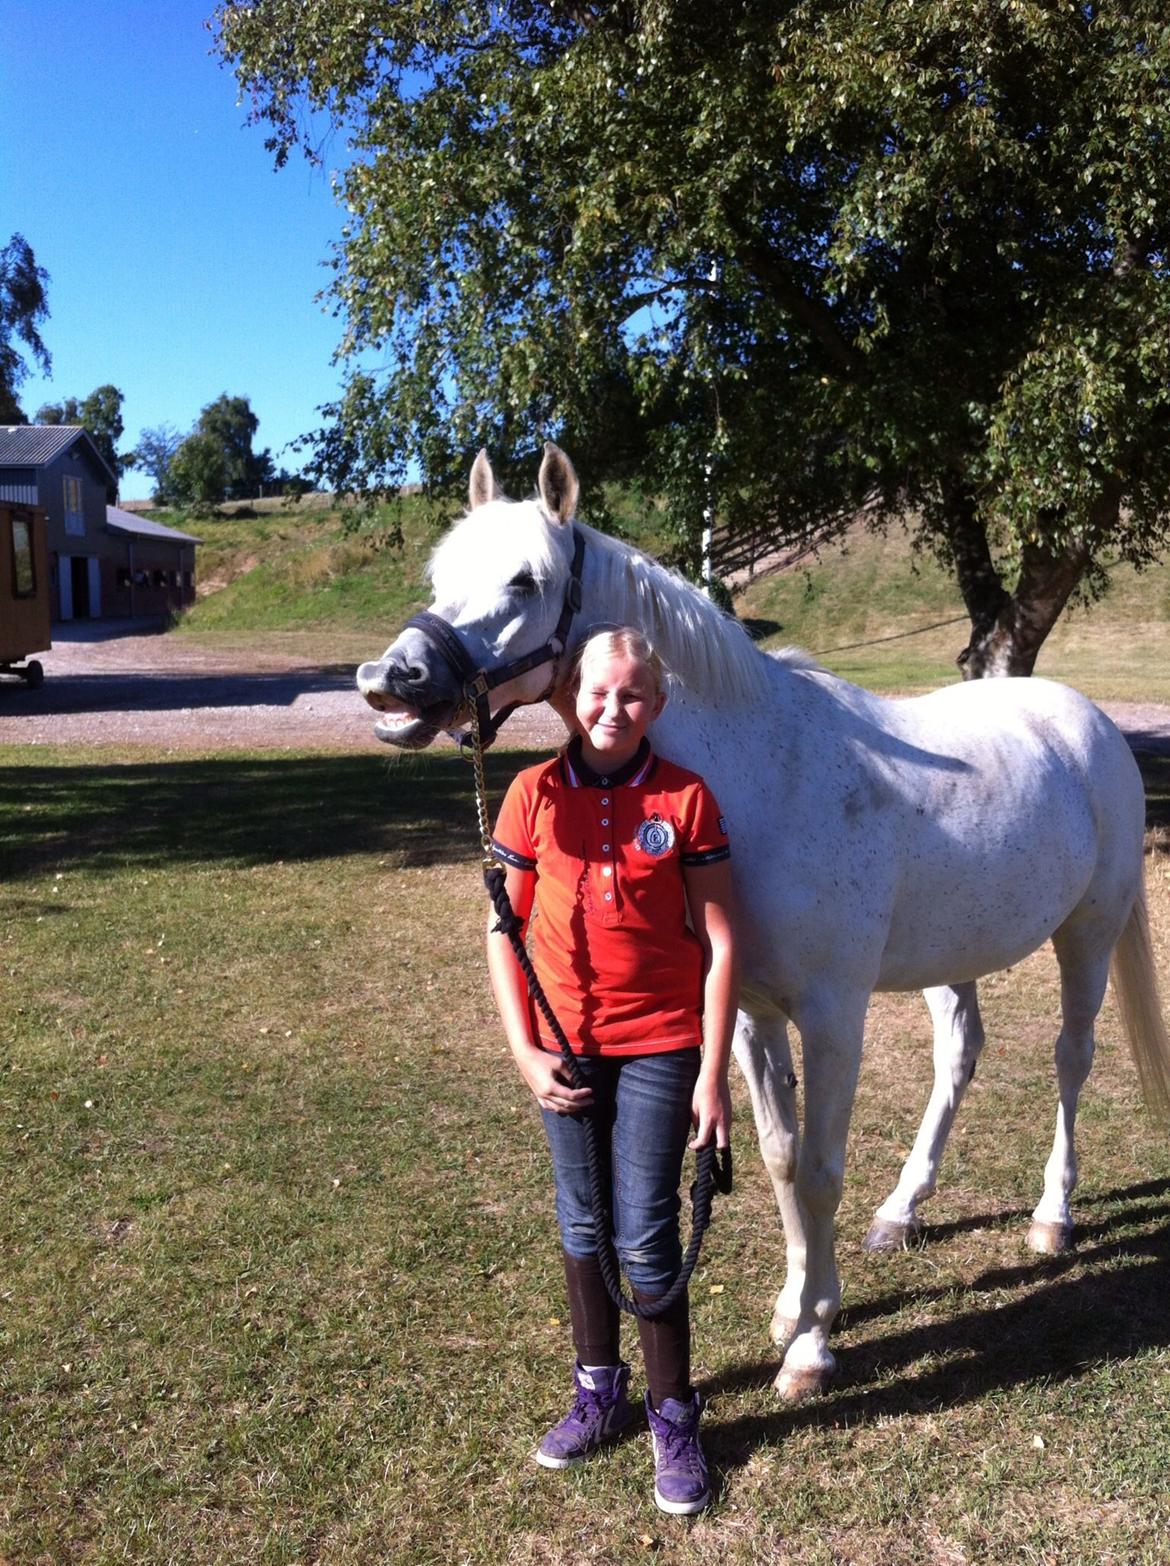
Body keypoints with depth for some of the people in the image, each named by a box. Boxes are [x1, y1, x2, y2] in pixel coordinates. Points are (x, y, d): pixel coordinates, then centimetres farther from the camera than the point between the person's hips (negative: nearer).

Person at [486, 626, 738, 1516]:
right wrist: (524, 1051, -5)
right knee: (582, 1228, 16)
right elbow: (503, 929, 1)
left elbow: (720, 945, -7)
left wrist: (712, 1074, -8)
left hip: (660, 1048, -2)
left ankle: (674, 1417, 22)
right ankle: (599, 1391, 37)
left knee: (645, 1237, 1)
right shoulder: (536, 795, -5)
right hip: (567, 1049, 3)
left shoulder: (686, 799, -9)